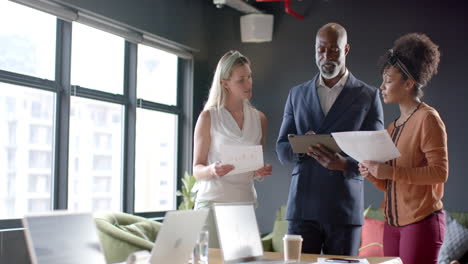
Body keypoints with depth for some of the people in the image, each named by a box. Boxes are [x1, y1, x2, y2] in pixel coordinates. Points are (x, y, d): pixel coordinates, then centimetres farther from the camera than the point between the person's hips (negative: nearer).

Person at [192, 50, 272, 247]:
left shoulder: (259, 119, 9)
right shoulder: (208, 117, -3)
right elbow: (197, 170, -2)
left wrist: (261, 172, -3)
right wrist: (212, 170, -23)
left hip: (245, 202, 3)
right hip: (212, 201, -3)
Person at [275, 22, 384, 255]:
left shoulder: (368, 96, 4)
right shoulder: (297, 95, 13)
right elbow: (281, 150, 10)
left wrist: (344, 164, -20)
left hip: (345, 209, -2)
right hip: (302, 206, 2)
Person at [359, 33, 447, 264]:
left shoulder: (428, 119, -8)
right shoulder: (392, 128, 14)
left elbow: (440, 172, -16)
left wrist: (390, 172, -21)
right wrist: (373, 175, -3)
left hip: (421, 222, -7)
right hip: (393, 223, 7)